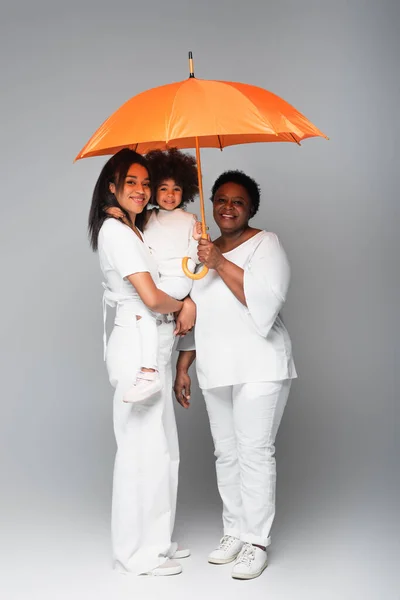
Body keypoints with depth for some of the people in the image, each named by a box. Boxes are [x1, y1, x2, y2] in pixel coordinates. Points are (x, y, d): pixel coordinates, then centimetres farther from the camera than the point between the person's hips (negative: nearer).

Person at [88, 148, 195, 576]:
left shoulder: (133, 231, 19)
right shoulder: (115, 231, -12)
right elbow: (151, 296, -20)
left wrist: (185, 305, -2)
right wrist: (184, 304, -1)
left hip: (153, 347, 10)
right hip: (138, 344, -10)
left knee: (160, 447, 14)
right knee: (143, 448, -4)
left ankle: (156, 541, 25)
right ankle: (138, 553, 8)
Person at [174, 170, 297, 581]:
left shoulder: (265, 243, -2)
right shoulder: (204, 250, 17)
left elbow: (266, 300, -18)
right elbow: (193, 315, 20)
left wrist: (220, 264, -19)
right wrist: (183, 367, 17)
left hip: (258, 367, -6)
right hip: (216, 370, 6)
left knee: (255, 451, -6)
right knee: (226, 453, 9)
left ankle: (256, 542, 2)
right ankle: (234, 532, 20)